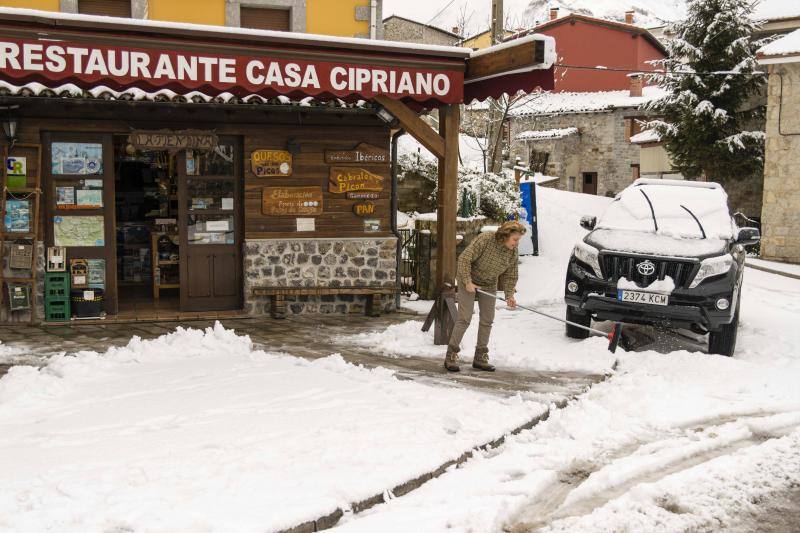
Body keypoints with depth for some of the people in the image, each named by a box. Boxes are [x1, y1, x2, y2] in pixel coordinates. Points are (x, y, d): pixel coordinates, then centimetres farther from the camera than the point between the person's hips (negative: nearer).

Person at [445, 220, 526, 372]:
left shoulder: (513, 253, -7)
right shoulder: (484, 240, -26)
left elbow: (509, 276, 2)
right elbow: (464, 258, -24)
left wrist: (509, 295, -10)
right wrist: (468, 281, -26)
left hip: (489, 285, 6)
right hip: (468, 281, -6)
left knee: (487, 321, 5)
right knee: (464, 319, -10)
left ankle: (480, 358, 16)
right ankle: (450, 356, -1)